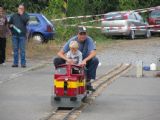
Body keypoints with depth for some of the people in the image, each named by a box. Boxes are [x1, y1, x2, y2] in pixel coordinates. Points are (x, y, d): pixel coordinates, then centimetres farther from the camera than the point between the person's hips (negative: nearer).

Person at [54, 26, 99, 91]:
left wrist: (85, 60, -49)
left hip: (84, 62, 0)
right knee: (56, 60, -22)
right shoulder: (72, 40, -16)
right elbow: (60, 53, -18)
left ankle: (88, 81, -19)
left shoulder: (89, 40, -17)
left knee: (95, 60, -32)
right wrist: (67, 59, -39)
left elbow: (93, 53, -31)